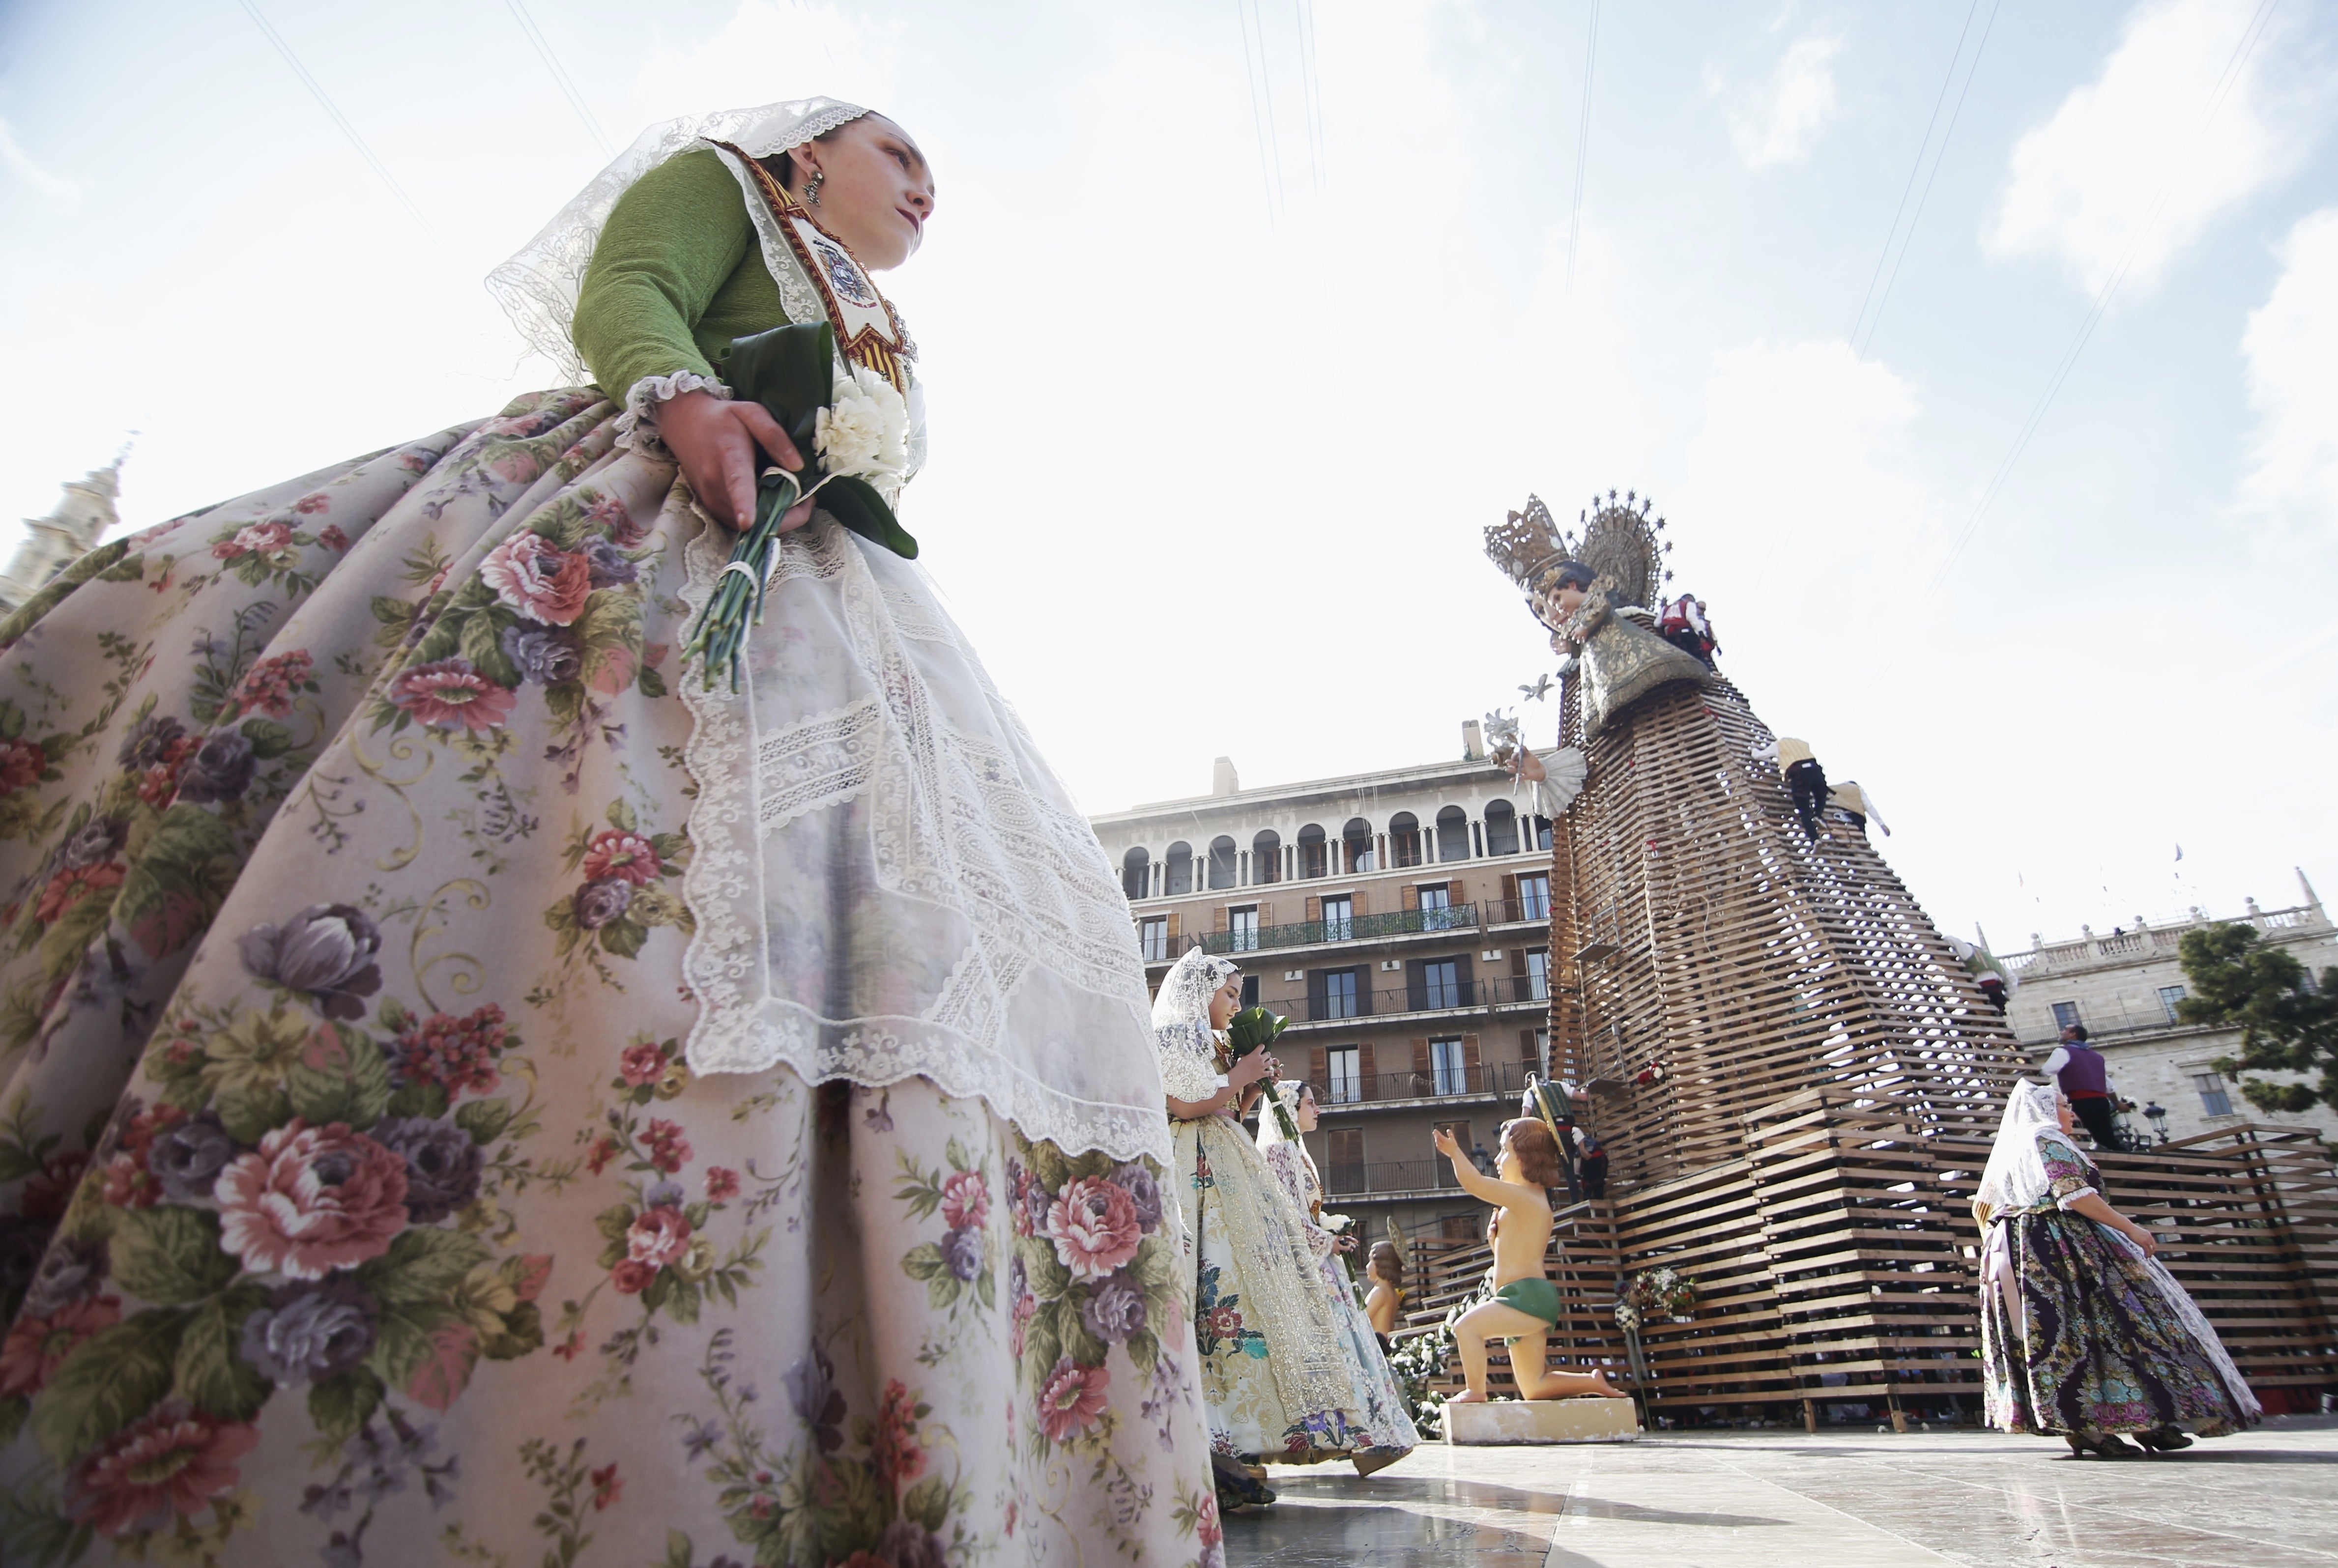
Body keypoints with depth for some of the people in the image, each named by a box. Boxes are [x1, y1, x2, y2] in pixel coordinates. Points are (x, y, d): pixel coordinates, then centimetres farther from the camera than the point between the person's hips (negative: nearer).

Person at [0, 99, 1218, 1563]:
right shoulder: (717, 183, 23)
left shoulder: (885, 354, 38)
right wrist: (685, 396, -17)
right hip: (636, 522, -5)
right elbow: (623, 295, 3)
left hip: (828, 619, 6)